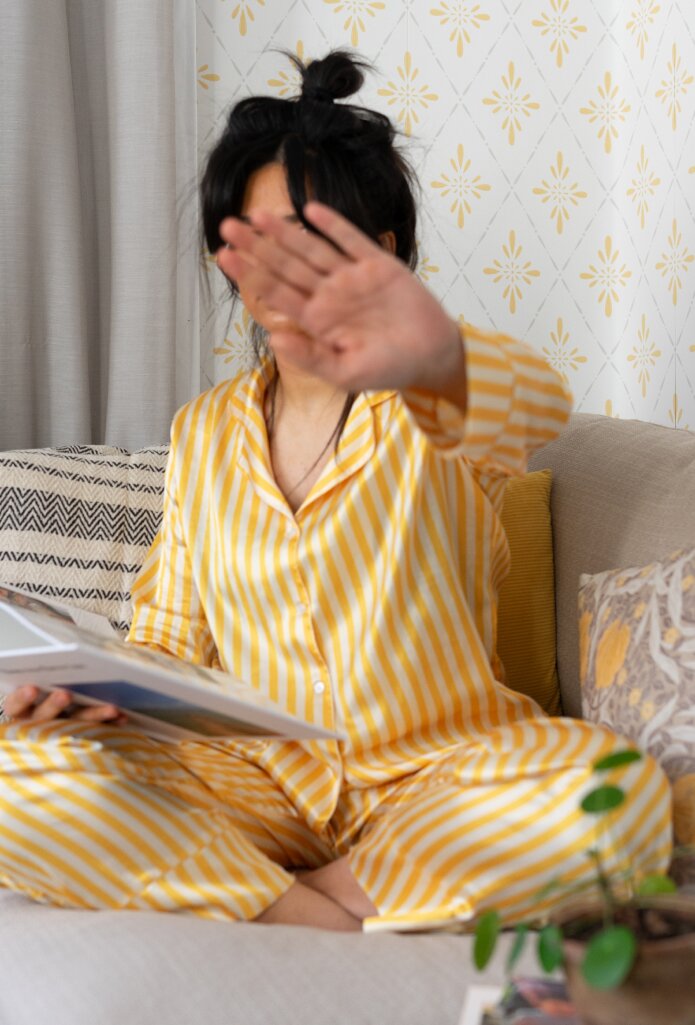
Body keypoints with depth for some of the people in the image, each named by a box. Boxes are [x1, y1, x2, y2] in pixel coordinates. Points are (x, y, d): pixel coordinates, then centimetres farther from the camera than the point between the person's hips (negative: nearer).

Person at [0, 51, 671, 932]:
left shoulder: (433, 410, -2)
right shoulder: (203, 432, 11)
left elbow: (534, 407, -28)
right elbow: (173, 637, 14)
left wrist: (438, 359, -54)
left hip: (433, 773, -2)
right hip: (255, 783, 3)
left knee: (620, 789, -33)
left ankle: (324, 892, -15)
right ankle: (331, 924, -21)